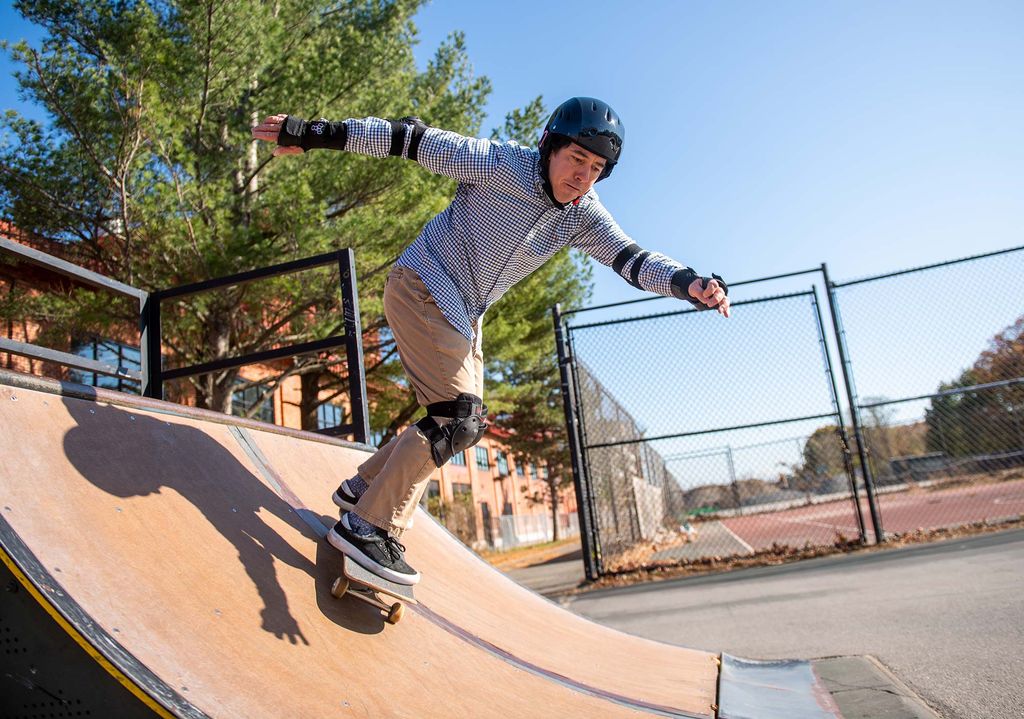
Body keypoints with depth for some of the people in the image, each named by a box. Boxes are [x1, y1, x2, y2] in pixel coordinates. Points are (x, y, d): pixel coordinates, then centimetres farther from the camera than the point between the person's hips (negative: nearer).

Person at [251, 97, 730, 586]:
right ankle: (368, 525, -8)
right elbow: (413, 140, -16)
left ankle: (364, 488, 24)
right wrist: (314, 133, -18)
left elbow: (633, 260, -11)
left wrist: (691, 284, -32)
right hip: (422, 287, -8)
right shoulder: (501, 165, -17)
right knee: (458, 418, -17)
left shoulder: (583, 218, -2)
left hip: (464, 317, 8)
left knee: (462, 425, 10)